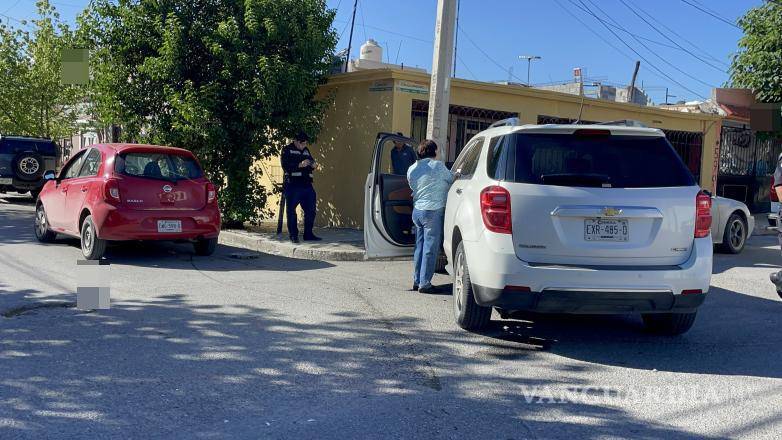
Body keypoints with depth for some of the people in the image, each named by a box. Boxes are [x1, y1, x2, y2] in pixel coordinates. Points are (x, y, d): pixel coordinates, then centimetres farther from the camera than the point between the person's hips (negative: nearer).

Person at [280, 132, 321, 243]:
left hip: (307, 185, 6)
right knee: (292, 211, -1)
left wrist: (313, 165, 3)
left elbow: (311, 162, 27)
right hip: (293, 185, -6)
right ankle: (293, 235, 7)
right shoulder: (287, 150, -1)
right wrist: (300, 165, -21)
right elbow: (285, 166, -12)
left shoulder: (306, 150, 19)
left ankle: (308, 234, 16)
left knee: (310, 210, 7)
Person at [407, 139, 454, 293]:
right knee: (430, 248, -1)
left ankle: (417, 281, 20)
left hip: (417, 210, 7)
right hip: (433, 211, -7)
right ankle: (425, 283, 1)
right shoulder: (437, 166, -9)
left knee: (419, 246, 15)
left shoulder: (412, 169, 9)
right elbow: (451, 180, 3)